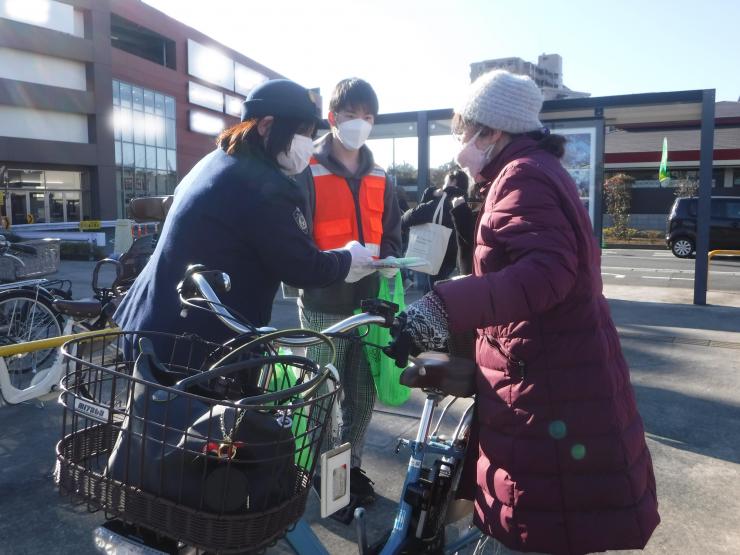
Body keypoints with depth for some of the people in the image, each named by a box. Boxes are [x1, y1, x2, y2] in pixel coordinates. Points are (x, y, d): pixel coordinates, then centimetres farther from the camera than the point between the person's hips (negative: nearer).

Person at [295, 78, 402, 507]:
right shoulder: (308, 173, -4)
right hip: (324, 304, -4)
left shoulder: (380, 180, 13)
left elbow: (391, 235, 16)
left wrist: (390, 262, -5)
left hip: (368, 303, 5)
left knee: (364, 394, 13)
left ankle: (351, 464, 33)